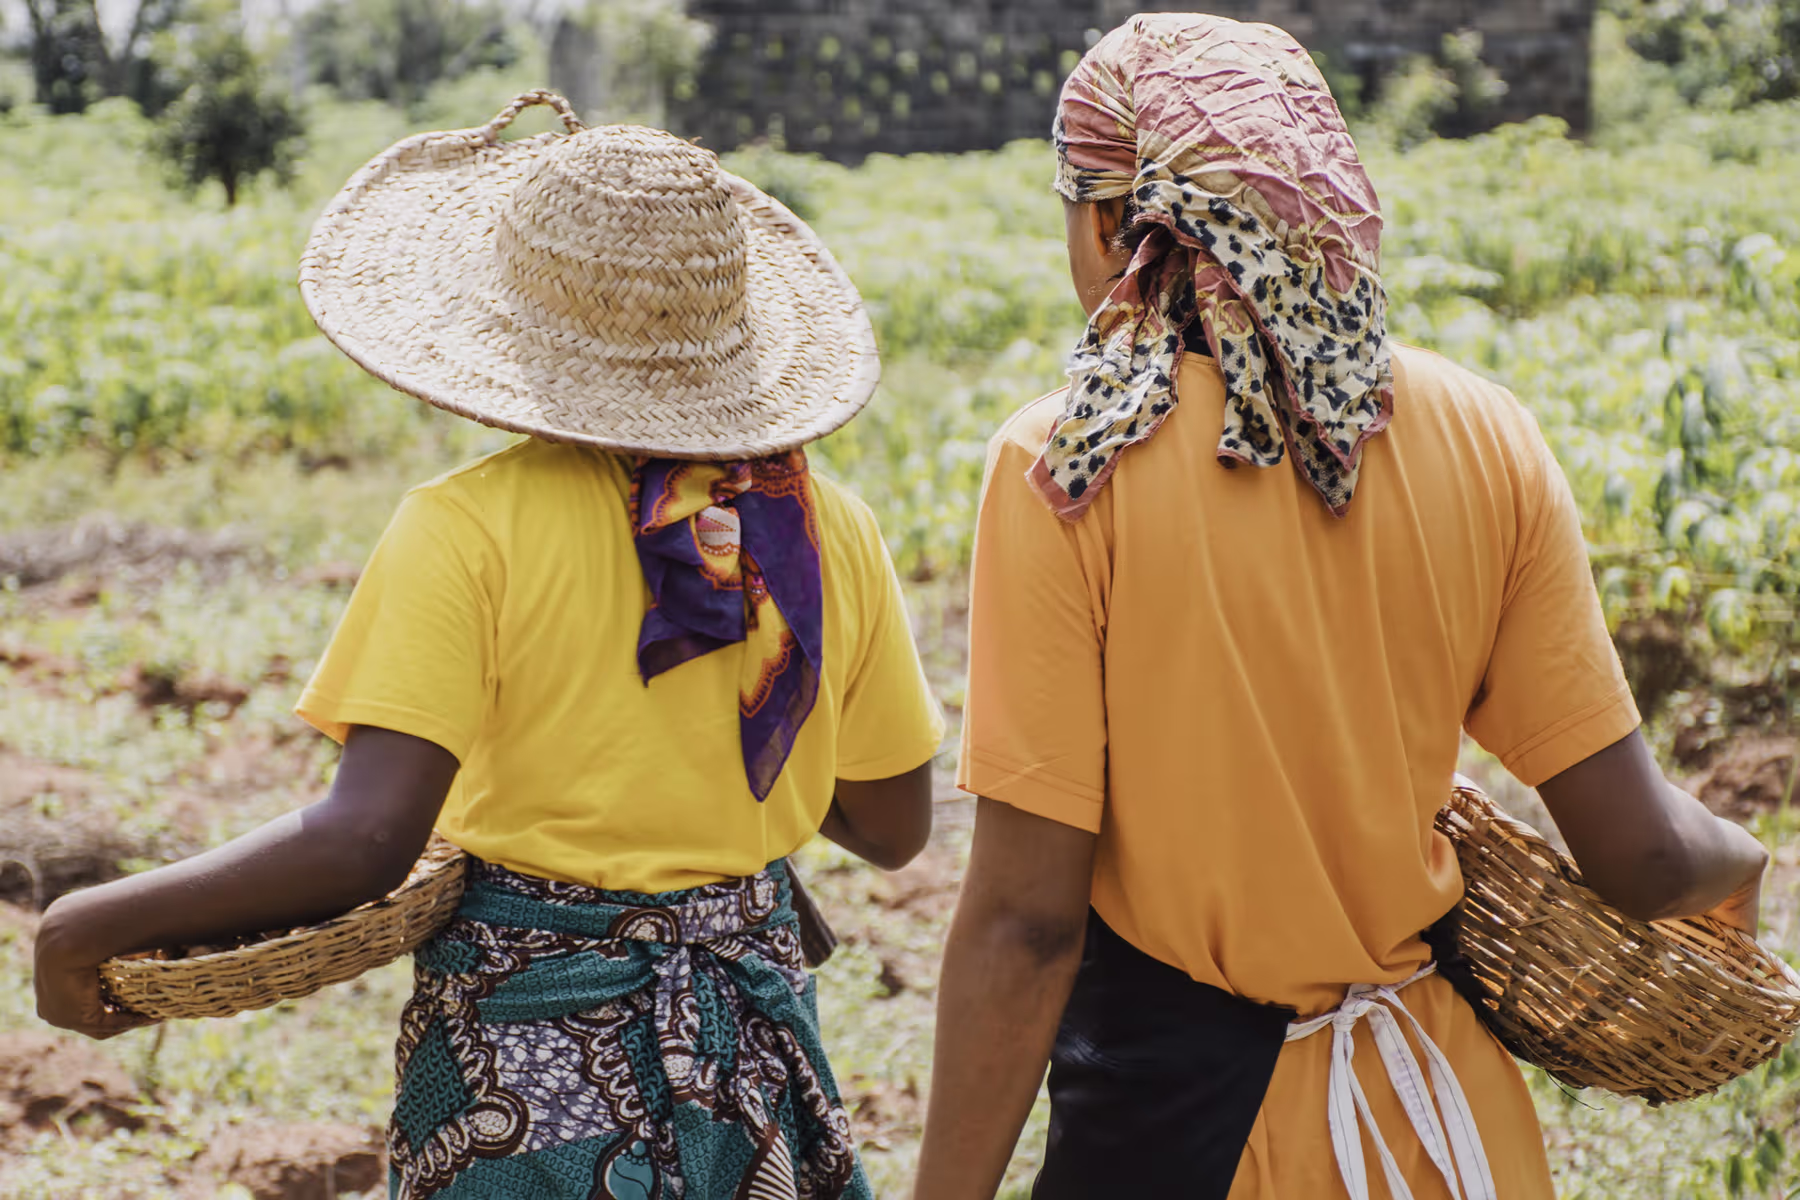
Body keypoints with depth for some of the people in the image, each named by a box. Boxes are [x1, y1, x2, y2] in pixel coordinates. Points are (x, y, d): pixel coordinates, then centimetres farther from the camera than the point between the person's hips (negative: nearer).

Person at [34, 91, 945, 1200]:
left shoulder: (473, 529, -17)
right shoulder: (828, 532, -4)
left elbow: (365, 839, -24)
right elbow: (894, 828, 4)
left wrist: (90, 926, -13)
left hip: (531, 1058, -4)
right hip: (755, 1046, 4)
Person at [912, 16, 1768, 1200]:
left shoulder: (1066, 464, -15)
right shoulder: (1483, 436, -5)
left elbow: (1027, 919, -17)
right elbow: (1642, 851, -4)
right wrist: (1738, 859, 18)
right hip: (1439, 1101, 3)